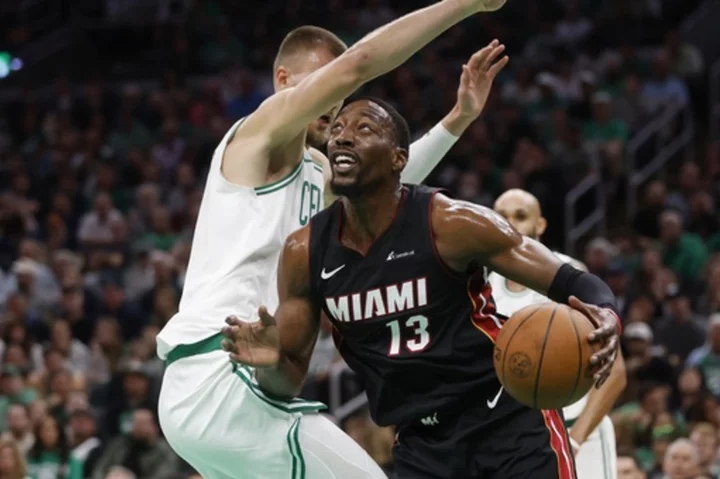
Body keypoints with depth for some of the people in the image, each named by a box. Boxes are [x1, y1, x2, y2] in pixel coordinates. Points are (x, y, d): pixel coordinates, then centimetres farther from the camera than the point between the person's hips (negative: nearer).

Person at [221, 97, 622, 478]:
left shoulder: (450, 224, -16)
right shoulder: (305, 253, -3)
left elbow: (572, 283, -12)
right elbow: (290, 381, 6)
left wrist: (604, 318, -36)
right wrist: (272, 362, -19)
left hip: (509, 423, -4)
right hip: (422, 443, 5)